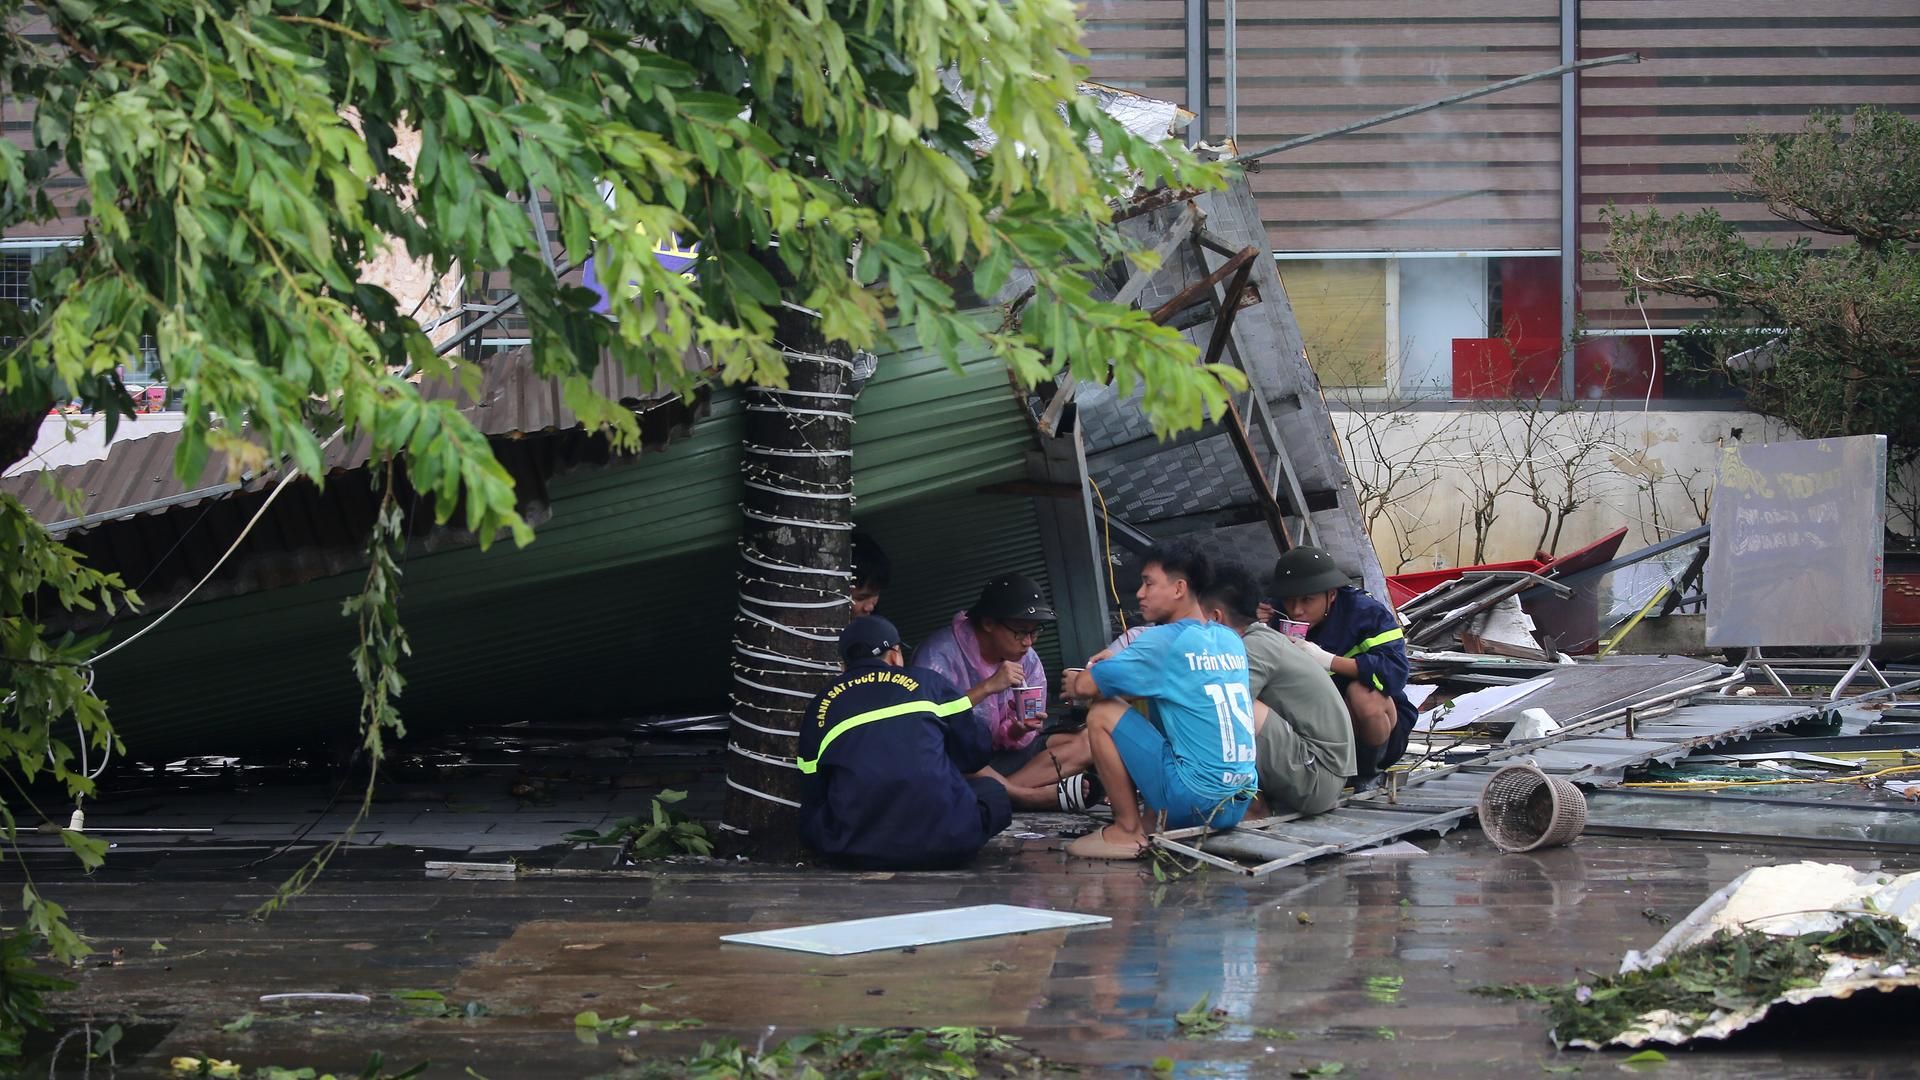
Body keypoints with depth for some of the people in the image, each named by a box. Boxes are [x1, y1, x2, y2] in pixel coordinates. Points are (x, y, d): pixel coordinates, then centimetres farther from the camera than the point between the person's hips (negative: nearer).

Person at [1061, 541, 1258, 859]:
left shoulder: (1165, 640, -10)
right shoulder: (1231, 640, 13)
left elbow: (1085, 686, -9)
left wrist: (1075, 680, 14)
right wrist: (1121, 661, 19)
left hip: (1194, 800, -8)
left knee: (1103, 715, 1)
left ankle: (1128, 830, 3)